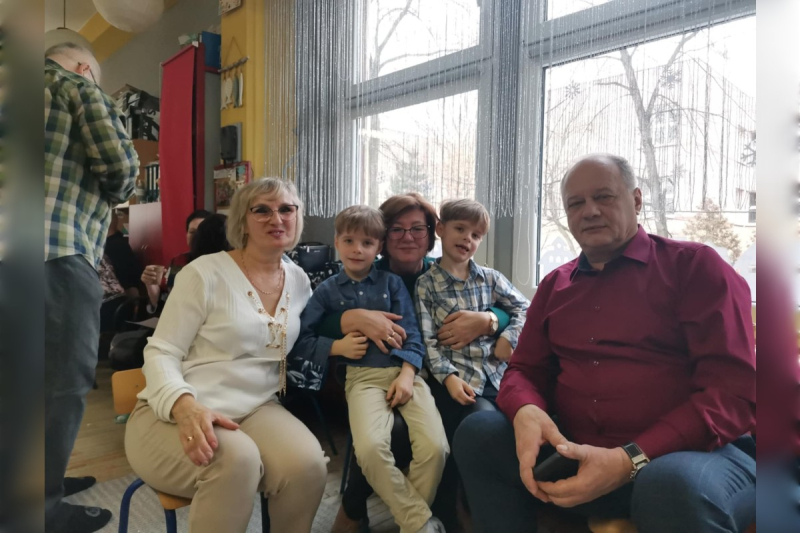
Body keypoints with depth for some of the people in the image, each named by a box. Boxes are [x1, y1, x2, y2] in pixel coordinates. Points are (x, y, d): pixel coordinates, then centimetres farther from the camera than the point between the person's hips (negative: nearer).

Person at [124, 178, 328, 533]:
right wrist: (184, 406, -28)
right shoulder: (204, 273, -8)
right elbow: (160, 353, -8)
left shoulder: (299, 280, 8)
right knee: (236, 459, -36)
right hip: (174, 415, -3)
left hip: (255, 410, 4)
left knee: (307, 464, -27)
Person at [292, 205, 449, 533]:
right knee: (370, 447, -31)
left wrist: (407, 374, -9)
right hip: (363, 376, -1)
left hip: (404, 370, 1)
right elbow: (299, 339, 10)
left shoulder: (392, 282, 13)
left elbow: (411, 334, 7)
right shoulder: (328, 290, 12)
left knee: (435, 446, -22)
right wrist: (336, 347, -5)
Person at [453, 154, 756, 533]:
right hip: (575, 456, 5)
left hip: (692, 451, -4)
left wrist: (631, 460, -22)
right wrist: (526, 413, -14)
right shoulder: (554, 285, 13)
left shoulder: (694, 265, -2)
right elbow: (524, 370, 12)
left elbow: (735, 389, -10)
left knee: (675, 486, -37)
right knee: (477, 432, -12)